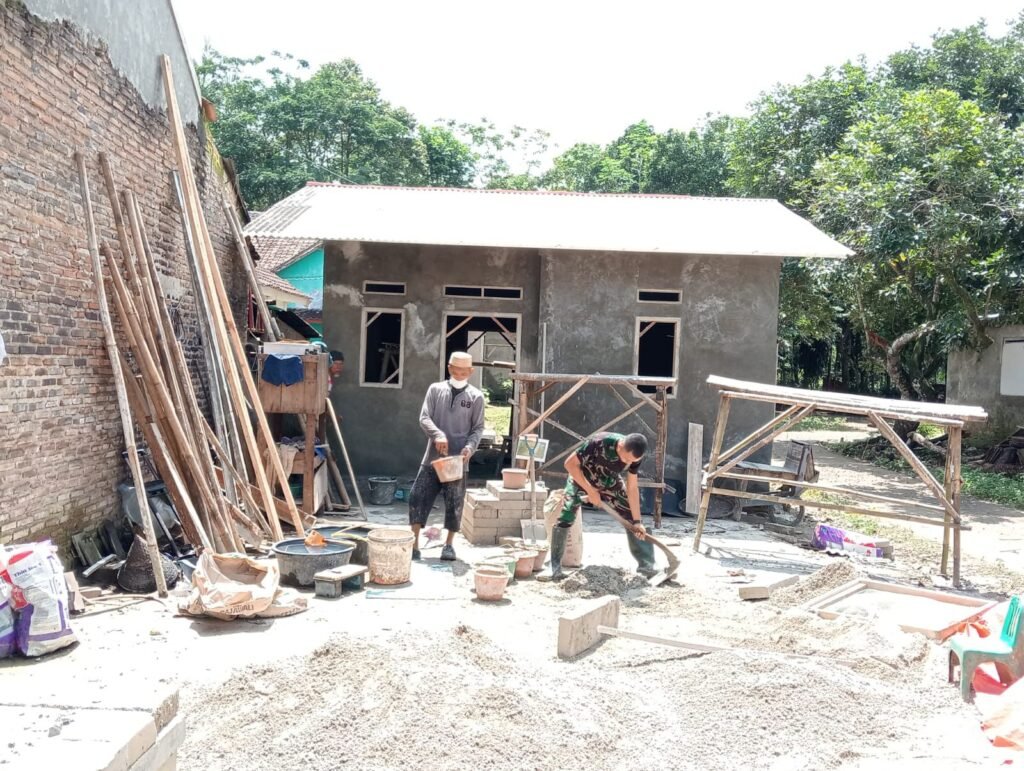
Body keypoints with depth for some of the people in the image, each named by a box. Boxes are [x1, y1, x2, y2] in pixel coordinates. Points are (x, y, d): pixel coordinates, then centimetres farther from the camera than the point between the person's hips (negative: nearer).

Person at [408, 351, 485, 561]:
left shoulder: (476, 396, 3)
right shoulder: (436, 389, 4)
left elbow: (478, 428, 2)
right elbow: (424, 418, -4)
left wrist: (470, 446, -16)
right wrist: (437, 435, -22)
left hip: (458, 459, -1)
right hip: (433, 456, 1)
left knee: (454, 503, 5)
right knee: (418, 498, -2)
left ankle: (449, 544, 21)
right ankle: (414, 543, 8)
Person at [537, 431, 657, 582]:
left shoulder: (634, 456, -24)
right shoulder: (599, 442, -40)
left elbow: (632, 487, -14)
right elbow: (570, 463, -30)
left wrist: (637, 521, -14)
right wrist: (590, 490, -28)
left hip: (610, 483, 4)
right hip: (581, 479, -4)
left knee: (632, 518, -3)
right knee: (565, 517, -18)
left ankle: (647, 564, 10)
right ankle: (554, 568, -10)